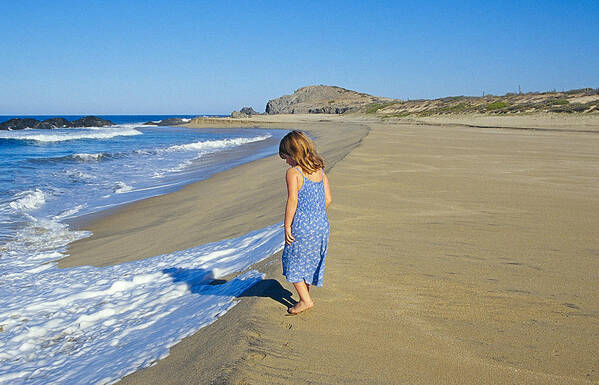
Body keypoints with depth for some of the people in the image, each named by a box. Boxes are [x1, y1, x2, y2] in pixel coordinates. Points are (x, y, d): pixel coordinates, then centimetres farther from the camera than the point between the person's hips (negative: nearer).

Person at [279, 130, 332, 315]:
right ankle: (305, 295, 31)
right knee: (312, 260, 19)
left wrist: (287, 226, -11)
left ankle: (305, 300, 11)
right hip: (322, 224, 7)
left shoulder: (293, 172, -13)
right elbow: (328, 199, 7)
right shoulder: (319, 170, 7)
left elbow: (292, 201, -18)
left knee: (293, 261, 10)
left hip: (302, 225, -7)